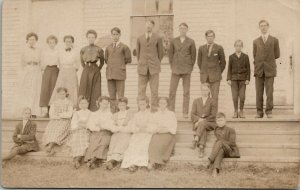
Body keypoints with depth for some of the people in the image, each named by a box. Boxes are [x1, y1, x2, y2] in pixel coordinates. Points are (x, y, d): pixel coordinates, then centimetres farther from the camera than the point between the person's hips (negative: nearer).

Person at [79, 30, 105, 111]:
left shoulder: (99, 49, 2)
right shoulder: (83, 49, 9)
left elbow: (102, 62, 10)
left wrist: (98, 69, 3)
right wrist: (85, 67, 9)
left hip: (95, 71, -2)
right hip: (86, 71, 2)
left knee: (95, 91, -3)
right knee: (84, 89, -3)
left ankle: (94, 109, 0)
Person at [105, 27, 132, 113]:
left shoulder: (124, 47, 3)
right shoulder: (108, 48, 13)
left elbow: (128, 60, 7)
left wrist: (120, 63, 6)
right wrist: (112, 64, 11)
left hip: (120, 73, -3)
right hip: (110, 74, 4)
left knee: (120, 96, -4)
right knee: (112, 96, 5)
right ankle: (113, 111, 9)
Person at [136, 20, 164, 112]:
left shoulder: (158, 38, 4)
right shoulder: (140, 39, 10)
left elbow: (161, 53, 8)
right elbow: (138, 53, 16)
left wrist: (156, 64, 9)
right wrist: (141, 65, 11)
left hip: (154, 69, -2)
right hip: (142, 69, 2)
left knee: (154, 90, -3)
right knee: (141, 91, -1)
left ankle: (154, 110, 3)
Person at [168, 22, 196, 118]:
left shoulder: (191, 42, 4)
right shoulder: (173, 41, 7)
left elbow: (193, 55, 6)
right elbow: (170, 54, 11)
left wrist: (190, 67, 1)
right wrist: (172, 66, 4)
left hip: (186, 70, -1)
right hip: (176, 69, 1)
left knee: (186, 92, 1)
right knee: (172, 91, -2)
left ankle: (185, 112, 6)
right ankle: (171, 111, 5)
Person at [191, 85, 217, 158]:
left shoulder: (212, 102, 9)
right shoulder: (196, 101, 17)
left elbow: (213, 115, -1)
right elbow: (192, 115, 9)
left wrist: (203, 120, -15)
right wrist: (199, 119, -13)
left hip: (209, 123, -1)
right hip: (198, 123, 1)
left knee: (203, 123, -38)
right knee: (203, 130, -35)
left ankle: (196, 139, -54)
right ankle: (201, 149, -53)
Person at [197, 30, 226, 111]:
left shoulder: (219, 48, 3)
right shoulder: (201, 48, 10)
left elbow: (223, 62, 8)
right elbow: (199, 62, 18)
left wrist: (218, 73, 6)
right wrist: (204, 72, 11)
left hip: (215, 77, -2)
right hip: (204, 77, 2)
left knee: (215, 96, -6)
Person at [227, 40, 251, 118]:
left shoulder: (245, 57, 4)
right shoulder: (231, 57, 5)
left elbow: (248, 68, 4)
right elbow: (229, 69, 5)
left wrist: (247, 79, -3)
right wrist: (228, 79, -2)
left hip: (242, 79, 0)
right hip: (234, 78, 0)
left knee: (242, 96, -3)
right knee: (235, 96, -2)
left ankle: (241, 111, 10)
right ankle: (236, 111, 10)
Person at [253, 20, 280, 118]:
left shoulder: (274, 40, 8)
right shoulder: (256, 41, 12)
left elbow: (277, 55, 7)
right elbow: (255, 56, 12)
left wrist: (269, 59, 8)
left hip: (269, 69, -1)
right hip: (259, 70, 1)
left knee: (269, 92, -3)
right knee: (259, 93, 0)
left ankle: (269, 111, 3)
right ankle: (259, 112, 4)